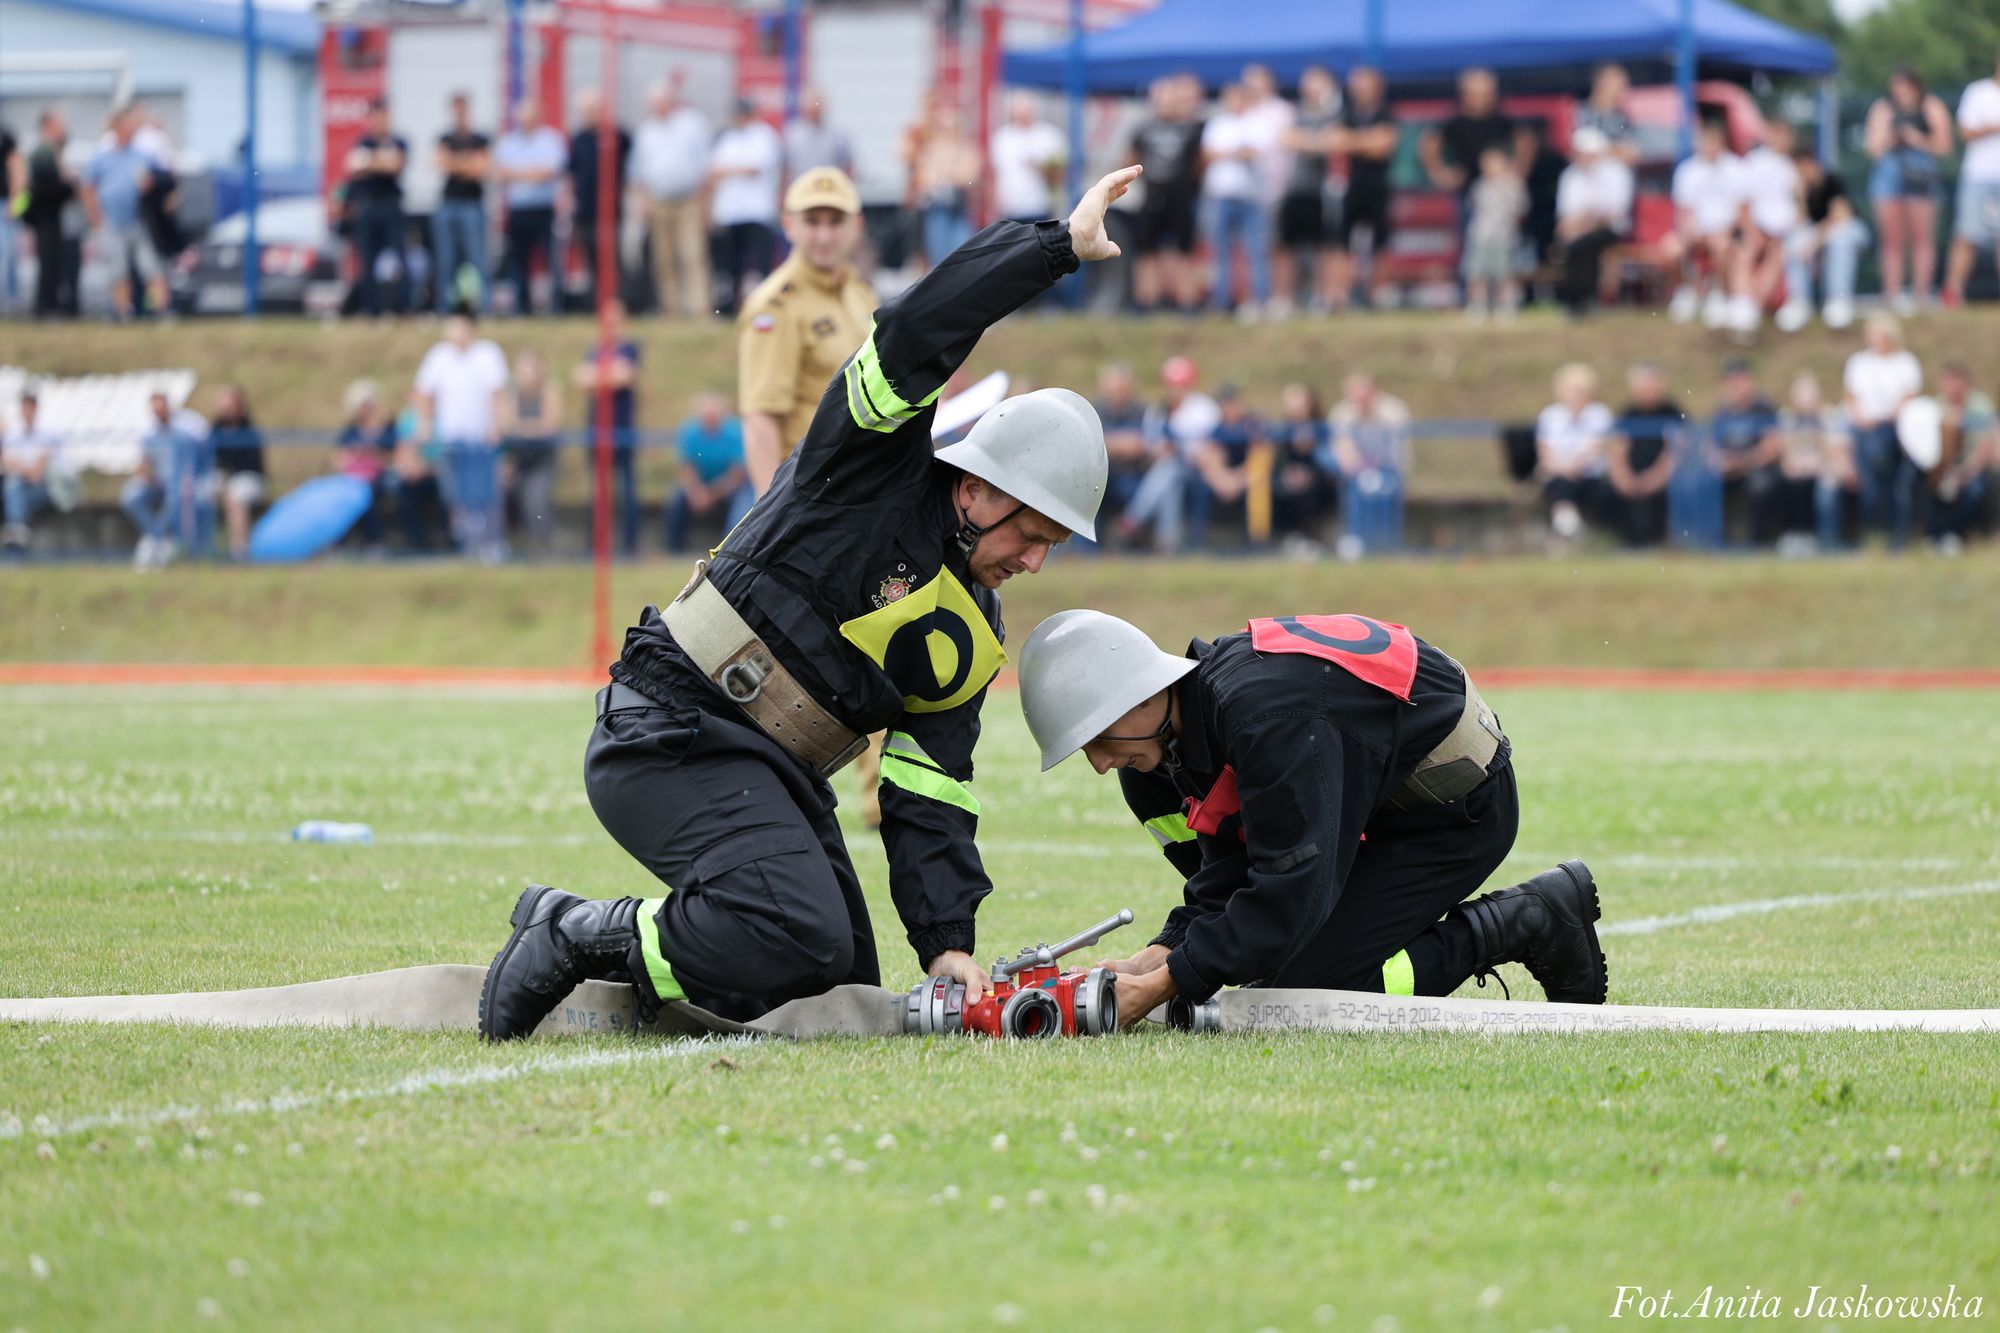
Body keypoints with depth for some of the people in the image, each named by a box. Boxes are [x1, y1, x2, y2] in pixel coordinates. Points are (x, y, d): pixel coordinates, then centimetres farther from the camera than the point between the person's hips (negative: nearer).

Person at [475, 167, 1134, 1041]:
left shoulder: (970, 636, 12)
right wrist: (1062, 247, -21)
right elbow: (918, 331, -24)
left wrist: (947, 941, -5)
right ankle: (579, 938, -7)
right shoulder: (875, 470, -8)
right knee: (801, 941, -28)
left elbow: (927, 796, 7)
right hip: (671, 738, -10)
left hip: (775, 774, 10)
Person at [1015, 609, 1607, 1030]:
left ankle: (1522, 926, -5)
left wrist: (1162, 985, -33)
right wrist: (1154, 961, -19)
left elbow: (1292, 888, -35)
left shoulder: (1264, 711, -34)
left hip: (1460, 811, -10)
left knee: (1302, 984, -16)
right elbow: (1225, 878, -2)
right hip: (1384, 807, 10)